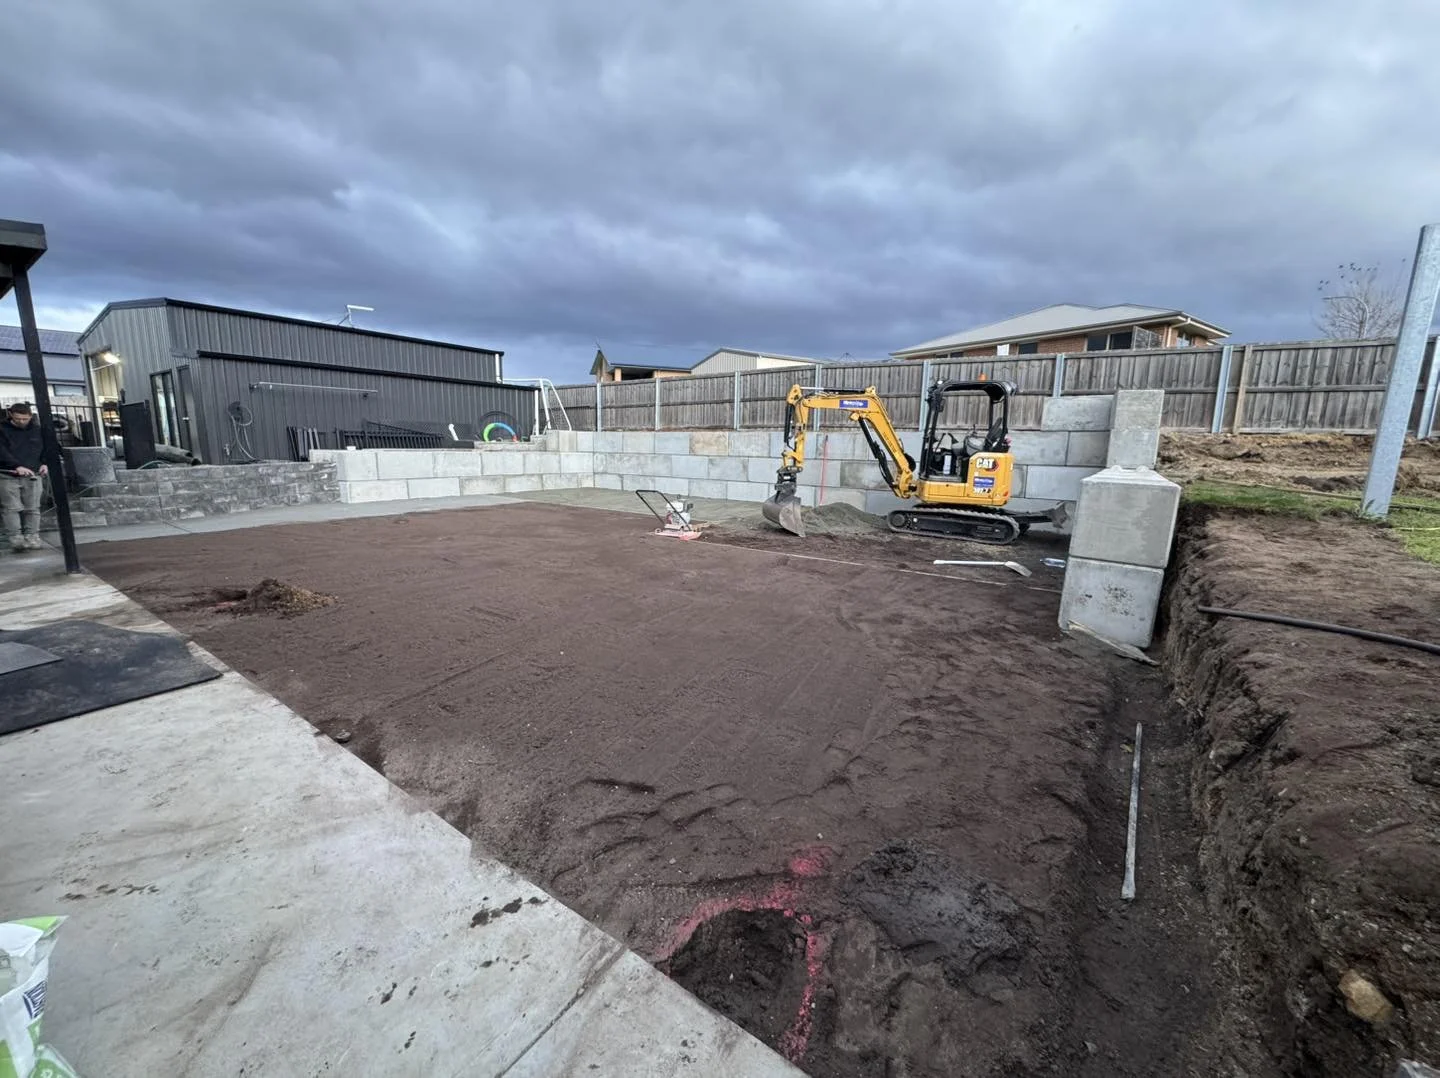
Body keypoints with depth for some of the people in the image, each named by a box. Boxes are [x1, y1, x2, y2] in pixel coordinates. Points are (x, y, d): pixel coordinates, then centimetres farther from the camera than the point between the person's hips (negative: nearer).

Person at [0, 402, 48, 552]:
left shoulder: (37, 430, 9)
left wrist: (44, 463, 0)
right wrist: (17, 466, -25)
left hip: (32, 475, 2)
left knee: (32, 509, 3)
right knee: (12, 509, -5)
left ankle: (32, 538, 7)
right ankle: (15, 540, -6)